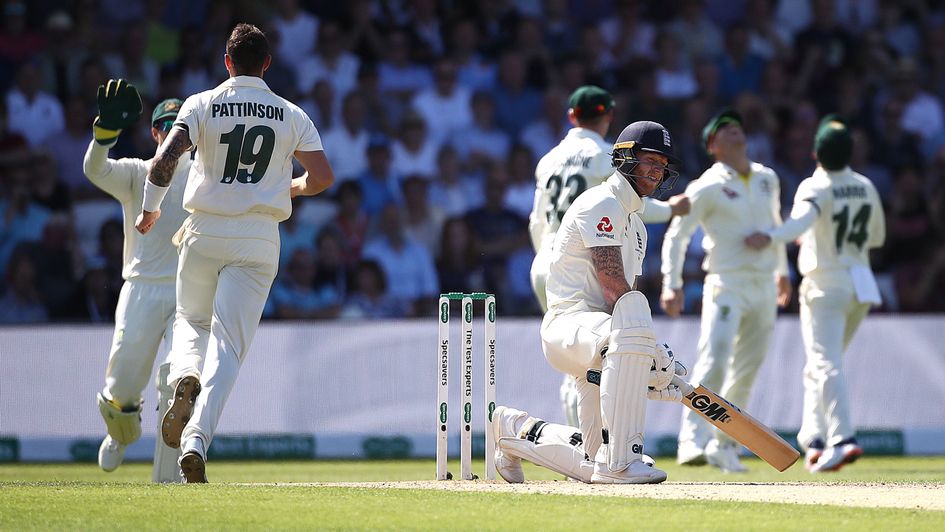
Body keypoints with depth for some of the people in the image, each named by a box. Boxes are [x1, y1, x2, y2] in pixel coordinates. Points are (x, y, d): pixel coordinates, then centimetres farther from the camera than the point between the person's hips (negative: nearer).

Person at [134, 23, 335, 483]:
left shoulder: (203, 105, -1)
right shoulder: (291, 115, 3)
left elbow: (165, 159, -14)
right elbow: (322, 177, -4)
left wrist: (150, 209, 2)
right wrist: (290, 187, 19)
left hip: (205, 234, 0)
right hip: (259, 238, 0)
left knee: (191, 320, 24)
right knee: (228, 344, -2)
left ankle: (185, 377, -9)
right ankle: (196, 440, -19)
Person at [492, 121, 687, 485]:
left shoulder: (635, 225, 24)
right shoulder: (602, 204, -7)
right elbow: (614, 289, -16)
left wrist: (652, 373, 6)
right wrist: (656, 357, -17)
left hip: (595, 337, 10)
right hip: (568, 322, -10)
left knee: (592, 462, 5)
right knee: (627, 331, -42)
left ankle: (515, 429, 32)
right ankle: (619, 463, -44)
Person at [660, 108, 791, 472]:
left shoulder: (767, 179, 12)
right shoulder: (707, 187, -7)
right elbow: (677, 235, -7)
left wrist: (782, 270, 32)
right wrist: (672, 286, -15)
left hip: (764, 288, 6)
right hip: (727, 286, -6)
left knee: (746, 372, 7)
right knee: (713, 361, -20)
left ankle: (724, 446, 15)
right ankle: (693, 442, -24)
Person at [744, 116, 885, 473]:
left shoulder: (815, 188, -11)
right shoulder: (866, 187, 9)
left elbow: (802, 219, -33)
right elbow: (877, 236, 19)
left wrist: (770, 238, -48)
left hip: (825, 286, -7)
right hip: (861, 285, 7)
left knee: (826, 364, -13)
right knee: (821, 364, 19)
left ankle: (842, 439, -27)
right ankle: (814, 438, 15)